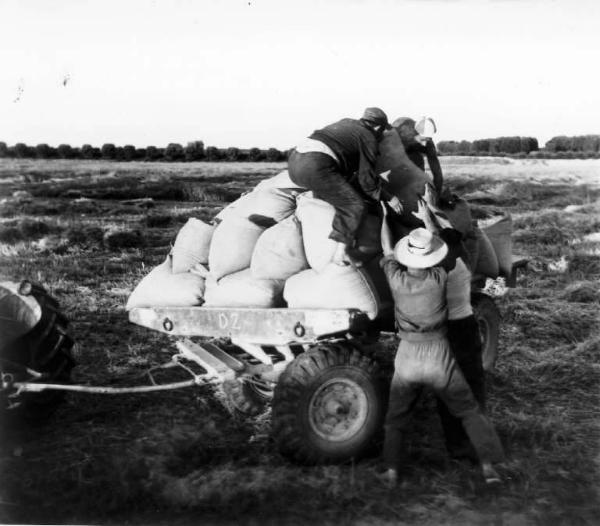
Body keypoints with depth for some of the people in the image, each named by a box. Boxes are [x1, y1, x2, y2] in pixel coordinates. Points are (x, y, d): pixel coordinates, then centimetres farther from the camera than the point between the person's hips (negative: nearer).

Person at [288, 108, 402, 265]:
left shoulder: (347, 123, 29)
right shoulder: (368, 138, 7)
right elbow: (367, 179, 3)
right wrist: (389, 197, 15)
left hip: (294, 159, 9)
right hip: (315, 168, -9)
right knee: (354, 206, -3)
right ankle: (340, 253, -14)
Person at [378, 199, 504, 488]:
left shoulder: (397, 280, -9)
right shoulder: (439, 278, -9)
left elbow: (387, 250, 10)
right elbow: (436, 246, 11)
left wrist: (384, 215, 22)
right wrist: (427, 219, 26)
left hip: (407, 356, 1)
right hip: (439, 355, 0)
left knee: (395, 417, 16)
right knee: (469, 410, 14)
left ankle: (391, 471, 7)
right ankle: (487, 465, 9)